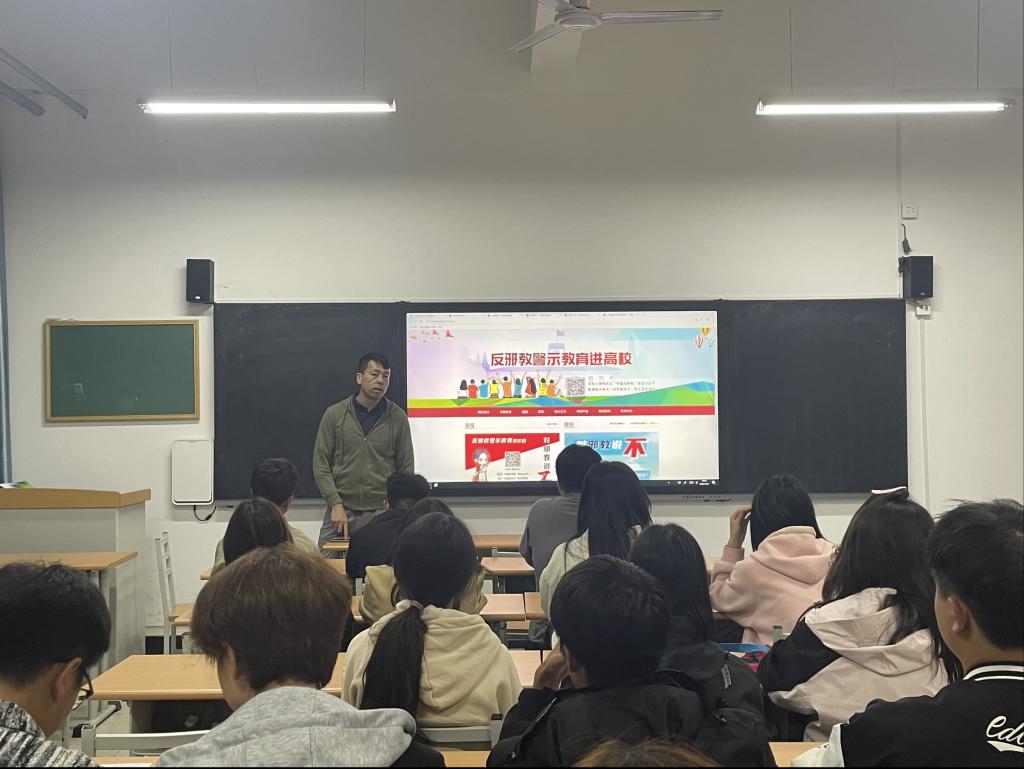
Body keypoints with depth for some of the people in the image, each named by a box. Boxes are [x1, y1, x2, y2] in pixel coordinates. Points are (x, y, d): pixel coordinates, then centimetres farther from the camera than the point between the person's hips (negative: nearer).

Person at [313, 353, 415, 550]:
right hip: (340, 510, 0)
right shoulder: (334, 414, 2)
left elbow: (406, 467, 6)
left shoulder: (397, 417, 3)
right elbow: (320, 464, 2)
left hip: (381, 512, 0)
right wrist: (336, 503, -8)